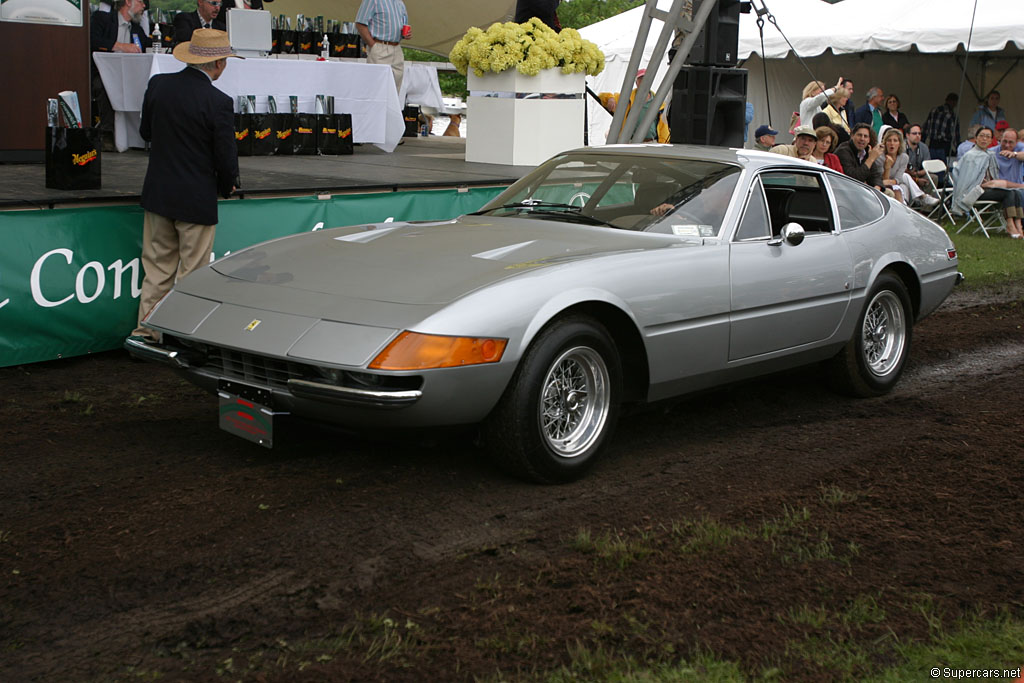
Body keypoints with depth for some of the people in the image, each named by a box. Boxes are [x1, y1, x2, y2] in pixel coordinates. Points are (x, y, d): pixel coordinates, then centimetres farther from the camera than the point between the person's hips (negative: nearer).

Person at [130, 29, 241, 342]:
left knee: (157, 268, 15)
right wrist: (227, 186, 6)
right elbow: (226, 156, -13)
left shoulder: (158, 84, -1)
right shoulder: (218, 102, -18)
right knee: (192, 274, 7)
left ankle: (145, 331, 18)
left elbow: (145, 132, 12)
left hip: (157, 193, 5)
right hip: (196, 199, -5)